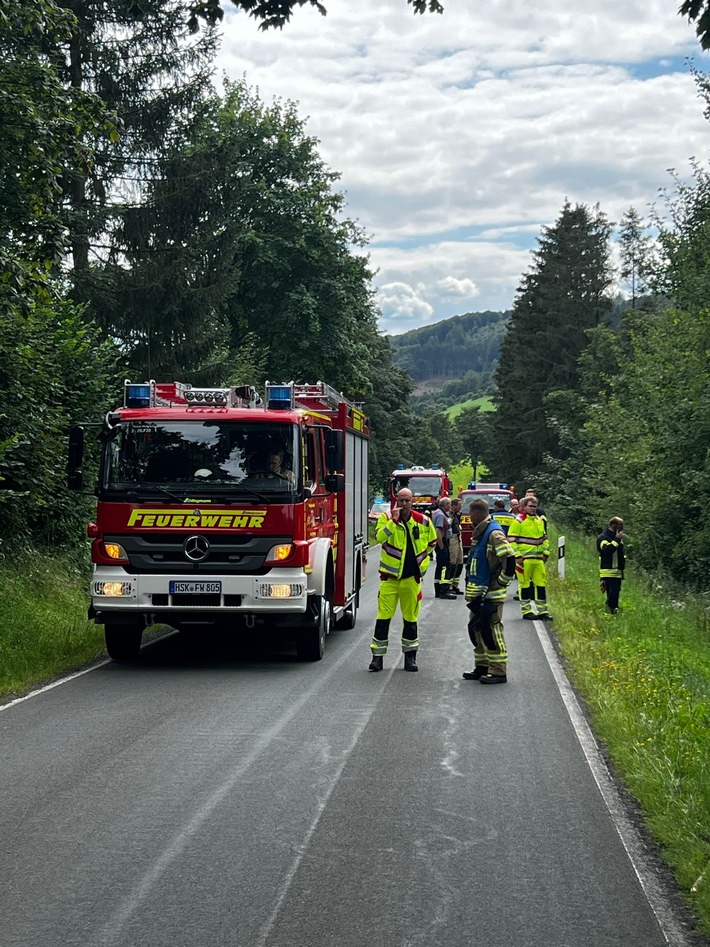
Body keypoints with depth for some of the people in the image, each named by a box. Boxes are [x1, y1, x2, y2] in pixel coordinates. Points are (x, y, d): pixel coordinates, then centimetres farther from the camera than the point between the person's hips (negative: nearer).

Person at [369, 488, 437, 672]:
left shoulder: (423, 521, 3)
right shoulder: (386, 518, -2)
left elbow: (432, 543, 19)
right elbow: (379, 537, -21)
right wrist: (394, 520, -24)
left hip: (412, 577, 2)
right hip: (390, 576, -2)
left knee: (411, 618, 9)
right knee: (383, 617, -3)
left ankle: (410, 655, 18)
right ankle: (378, 655, 3)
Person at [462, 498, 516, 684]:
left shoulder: (494, 534, -16)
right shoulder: (480, 534, 15)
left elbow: (509, 562, -21)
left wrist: (498, 584, -13)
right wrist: (471, 588, 17)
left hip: (490, 595, -10)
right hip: (479, 594, 10)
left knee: (491, 631, -8)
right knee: (476, 629, 15)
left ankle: (498, 671, -3)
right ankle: (482, 667, 24)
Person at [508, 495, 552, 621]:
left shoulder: (540, 520, 14)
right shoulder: (518, 521, -7)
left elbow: (544, 538, 24)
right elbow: (512, 540, -10)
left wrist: (546, 552, 13)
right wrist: (517, 556, -14)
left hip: (538, 558, 6)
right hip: (524, 558, -6)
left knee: (541, 584, 7)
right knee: (525, 584, 1)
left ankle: (542, 611, 14)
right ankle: (526, 610, 9)